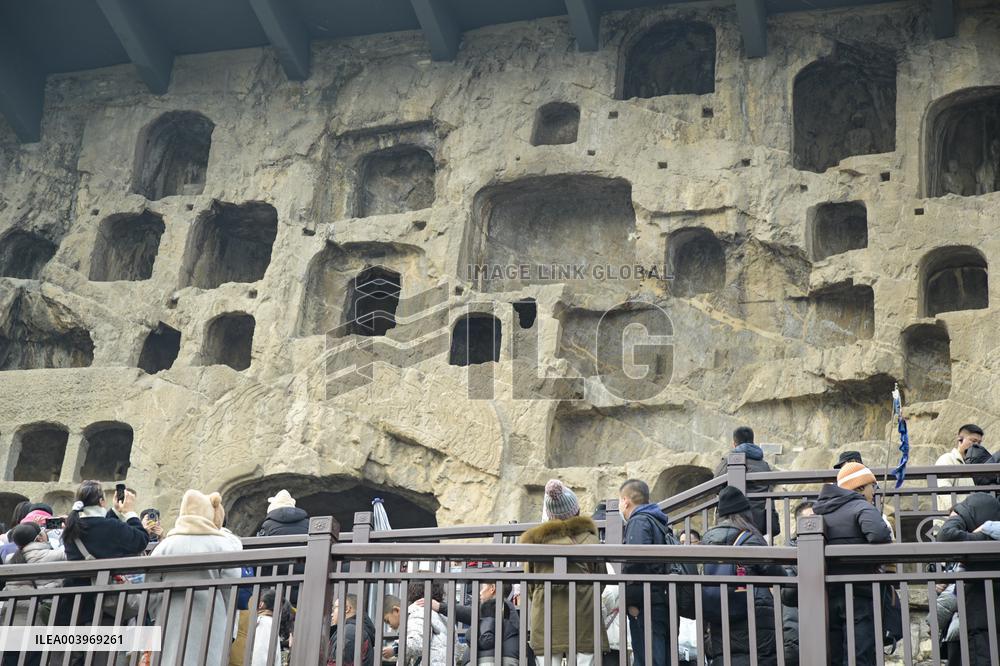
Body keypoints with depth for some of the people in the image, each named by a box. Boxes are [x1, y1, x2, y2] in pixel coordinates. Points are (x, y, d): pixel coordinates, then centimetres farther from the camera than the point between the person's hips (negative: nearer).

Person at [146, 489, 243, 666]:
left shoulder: (165, 546, 4)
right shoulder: (224, 545, -2)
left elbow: (151, 594, 4)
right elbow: (230, 592, -3)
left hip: (171, 627, 2)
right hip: (209, 631, -2)